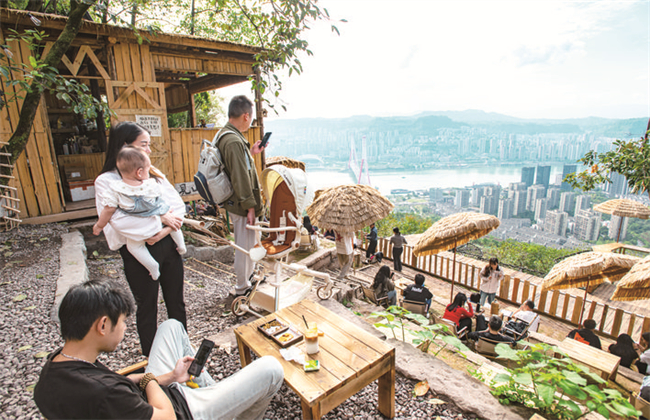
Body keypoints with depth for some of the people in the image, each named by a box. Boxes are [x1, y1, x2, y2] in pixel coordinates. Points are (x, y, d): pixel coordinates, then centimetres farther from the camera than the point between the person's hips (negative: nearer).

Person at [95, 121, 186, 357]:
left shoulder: (155, 174, 7)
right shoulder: (107, 181, -9)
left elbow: (178, 206, -1)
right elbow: (119, 220, -23)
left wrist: (166, 230, -16)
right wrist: (161, 219, -18)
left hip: (168, 244, 5)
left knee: (176, 302, 17)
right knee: (147, 308, 13)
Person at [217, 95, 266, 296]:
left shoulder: (223, 134, 8)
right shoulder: (234, 141, -25)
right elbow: (241, 178, -25)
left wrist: (251, 153, 15)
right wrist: (250, 206, -20)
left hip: (234, 202, 10)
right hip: (241, 205, -10)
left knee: (247, 244, 25)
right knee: (244, 246, 5)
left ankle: (249, 276, 44)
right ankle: (242, 289, 22)